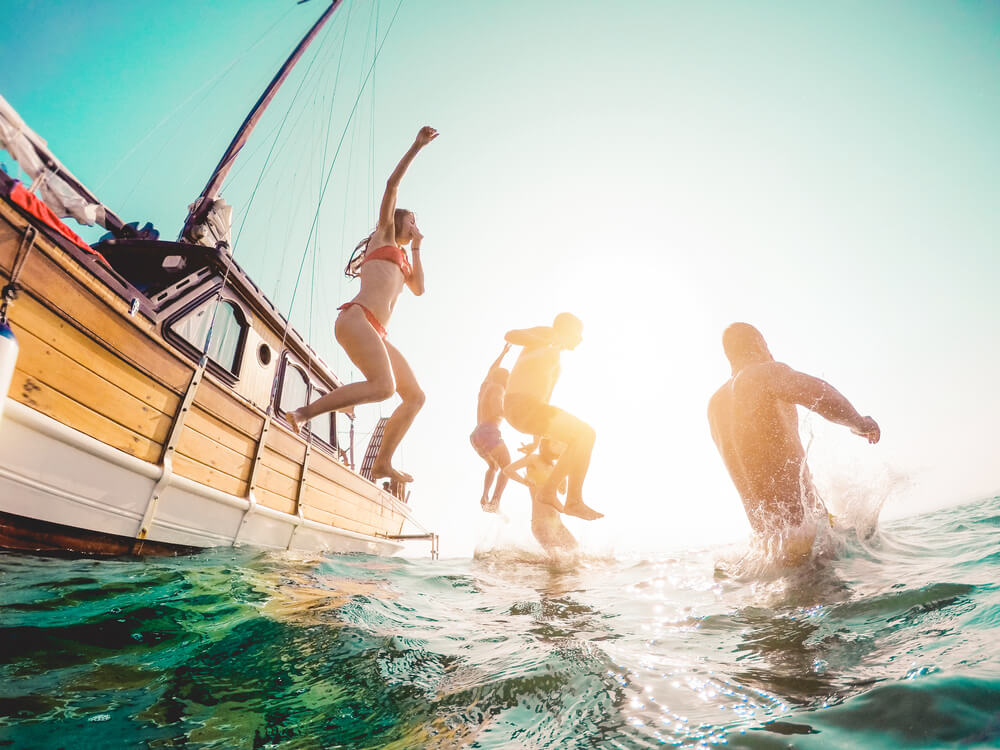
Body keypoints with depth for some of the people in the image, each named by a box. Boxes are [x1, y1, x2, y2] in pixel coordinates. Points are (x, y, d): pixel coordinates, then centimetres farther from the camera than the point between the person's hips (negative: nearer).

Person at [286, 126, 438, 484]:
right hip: (357, 318, -8)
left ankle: (383, 463, 4)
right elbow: (392, 184, 6)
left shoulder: (401, 258, 33)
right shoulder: (383, 235, 15)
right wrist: (416, 146, 6)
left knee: (415, 396, 1)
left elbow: (419, 289, 19)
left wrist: (417, 249, 25)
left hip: (377, 333, 8)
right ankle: (303, 412, -21)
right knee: (384, 385, -30)